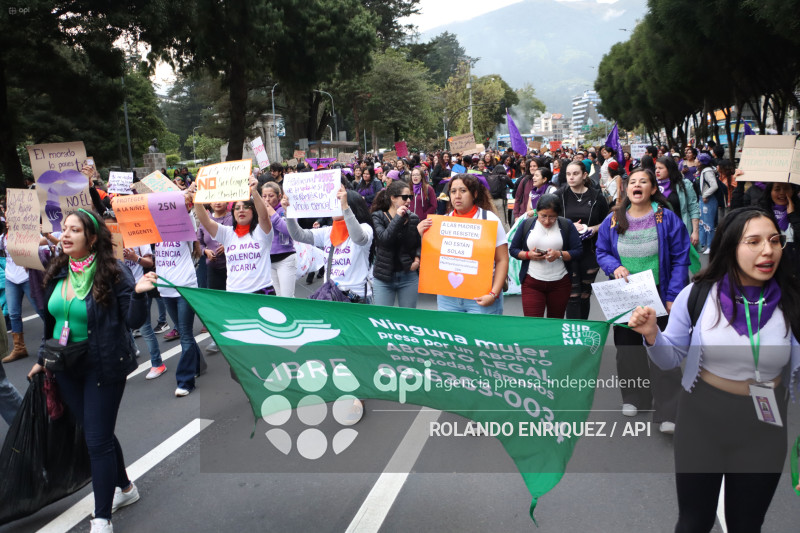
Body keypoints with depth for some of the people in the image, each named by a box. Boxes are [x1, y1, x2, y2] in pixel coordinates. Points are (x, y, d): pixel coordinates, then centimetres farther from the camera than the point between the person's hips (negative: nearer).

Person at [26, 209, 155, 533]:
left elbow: (134, 321, -17)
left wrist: (139, 294, -35)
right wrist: (43, 358, 20)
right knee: (93, 433, 18)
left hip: (103, 368, -6)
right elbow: (51, 319, 16)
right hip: (65, 367, 7)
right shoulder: (57, 272, 2)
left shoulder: (113, 273, -16)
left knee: (98, 440, -2)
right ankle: (125, 488, 40)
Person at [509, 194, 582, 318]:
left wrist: (559, 254, -18)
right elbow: (513, 249, 5)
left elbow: (578, 251, -2)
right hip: (532, 282, 0)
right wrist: (528, 255, -13)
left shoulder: (567, 225, 1)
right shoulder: (527, 224, 3)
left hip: (560, 283, 1)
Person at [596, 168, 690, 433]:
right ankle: (634, 397, 33)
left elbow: (680, 259, -6)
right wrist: (615, 267, -13)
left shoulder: (667, 218, -7)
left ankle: (667, 413, 6)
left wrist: (673, 296, -12)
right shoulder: (612, 221, 2)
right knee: (628, 348, 14)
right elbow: (601, 252, 10)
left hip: (658, 295, -3)